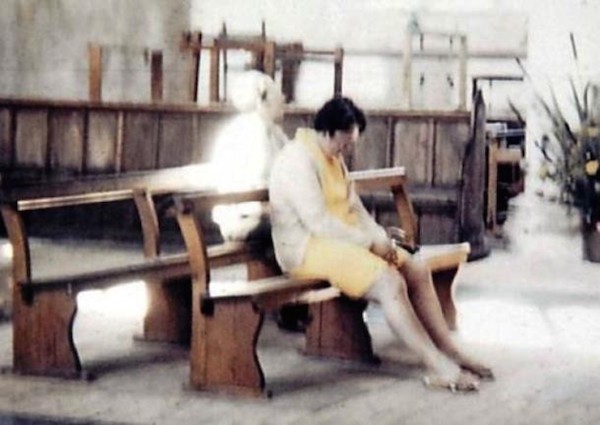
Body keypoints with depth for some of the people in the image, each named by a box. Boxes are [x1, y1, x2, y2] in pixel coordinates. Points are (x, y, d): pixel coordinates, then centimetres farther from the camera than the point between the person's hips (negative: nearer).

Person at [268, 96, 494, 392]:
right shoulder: (298, 160, -17)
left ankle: (449, 352, -1)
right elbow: (318, 222, -24)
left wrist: (380, 238, -2)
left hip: (343, 239, 10)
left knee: (417, 270, -3)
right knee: (390, 282, -27)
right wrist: (370, 242, -18)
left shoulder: (334, 158, 14)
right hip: (308, 248, -10)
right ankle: (438, 367, -24)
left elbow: (353, 206, 17)